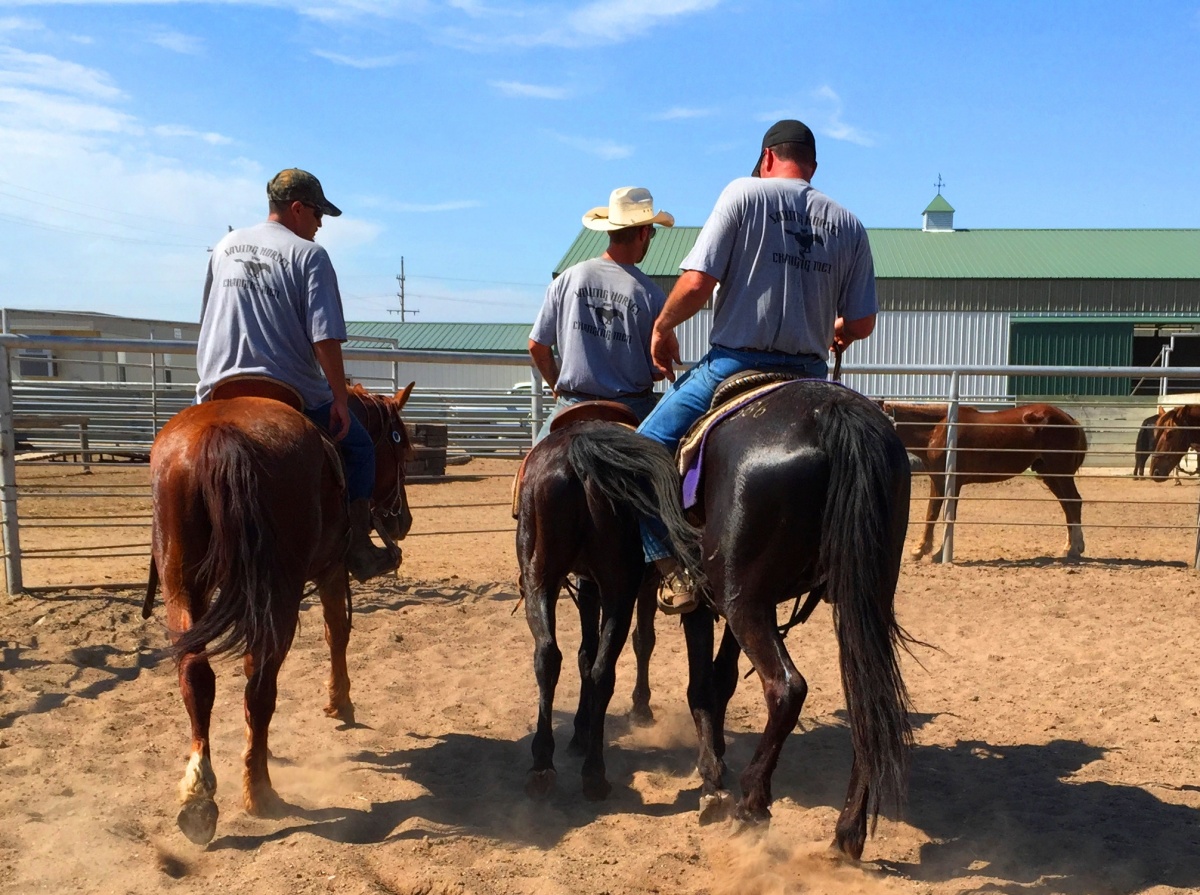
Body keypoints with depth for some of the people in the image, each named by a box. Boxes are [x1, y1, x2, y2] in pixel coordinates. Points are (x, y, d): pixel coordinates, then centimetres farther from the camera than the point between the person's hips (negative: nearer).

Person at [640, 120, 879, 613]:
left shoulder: (745, 193, -2)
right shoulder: (849, 225, 9)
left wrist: (663, 326, 5)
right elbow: (862, 322, 7)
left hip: (733, 365, -4)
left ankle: (674, 571, -2)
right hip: (807, 375, 5)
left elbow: (698, 282, -12)